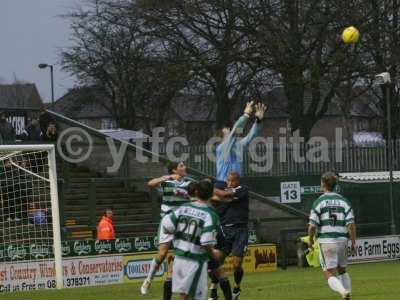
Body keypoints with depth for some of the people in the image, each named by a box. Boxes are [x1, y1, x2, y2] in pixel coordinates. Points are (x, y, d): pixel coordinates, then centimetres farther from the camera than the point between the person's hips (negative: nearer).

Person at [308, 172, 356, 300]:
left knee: (330, 275, -2)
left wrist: (310, 240, 9)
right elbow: (351, 224, -4)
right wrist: (353, 243, 4)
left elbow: (312, 226, -8)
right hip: (342, 241, 4)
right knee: (342, 271, 24)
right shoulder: (344, 201, 4)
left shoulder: (319, 202, -5)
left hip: (326, 242, -4)